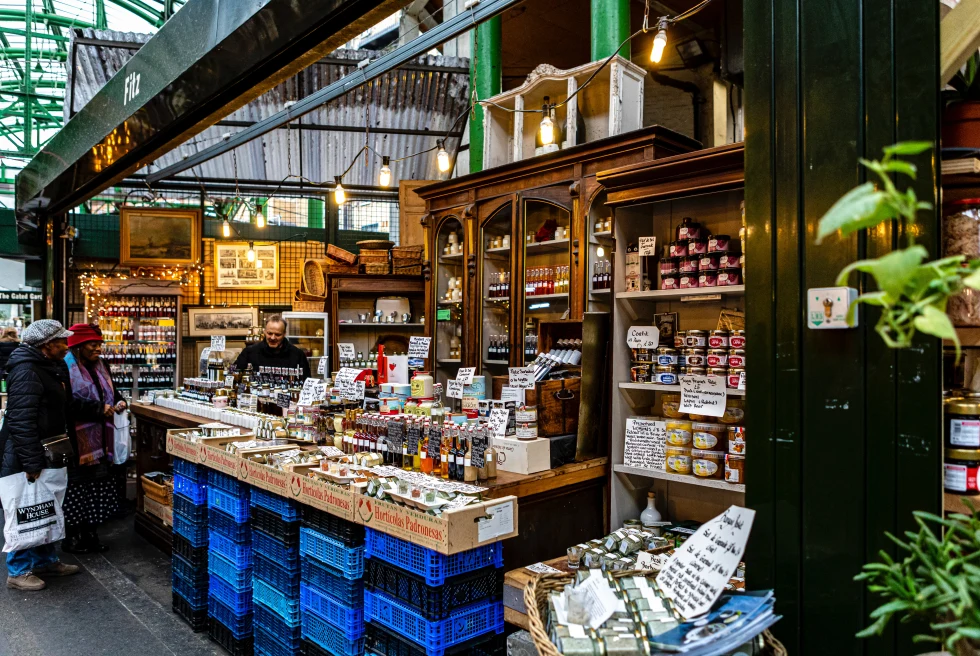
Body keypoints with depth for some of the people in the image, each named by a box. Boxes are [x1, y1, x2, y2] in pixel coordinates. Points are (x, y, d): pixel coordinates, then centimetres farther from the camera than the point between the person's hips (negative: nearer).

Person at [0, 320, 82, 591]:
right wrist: (32, 464, -26)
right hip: (24, 457, -10)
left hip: (47, 453, 10)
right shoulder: (26, 371, -22)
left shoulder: (54, 367, 9)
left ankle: (46, 560, 32)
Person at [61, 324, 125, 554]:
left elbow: (111, 393, 22)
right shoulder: (65, 368, -13)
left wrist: (119, 402, 0)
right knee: (75, 487, 0)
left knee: (95, 486, 11)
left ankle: (89, 534, 22)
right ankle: (71, 537, 13)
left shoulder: (100, 367, 13)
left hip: (98, 440, 8)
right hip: (75, 441, -8)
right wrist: (99, 409, -22)